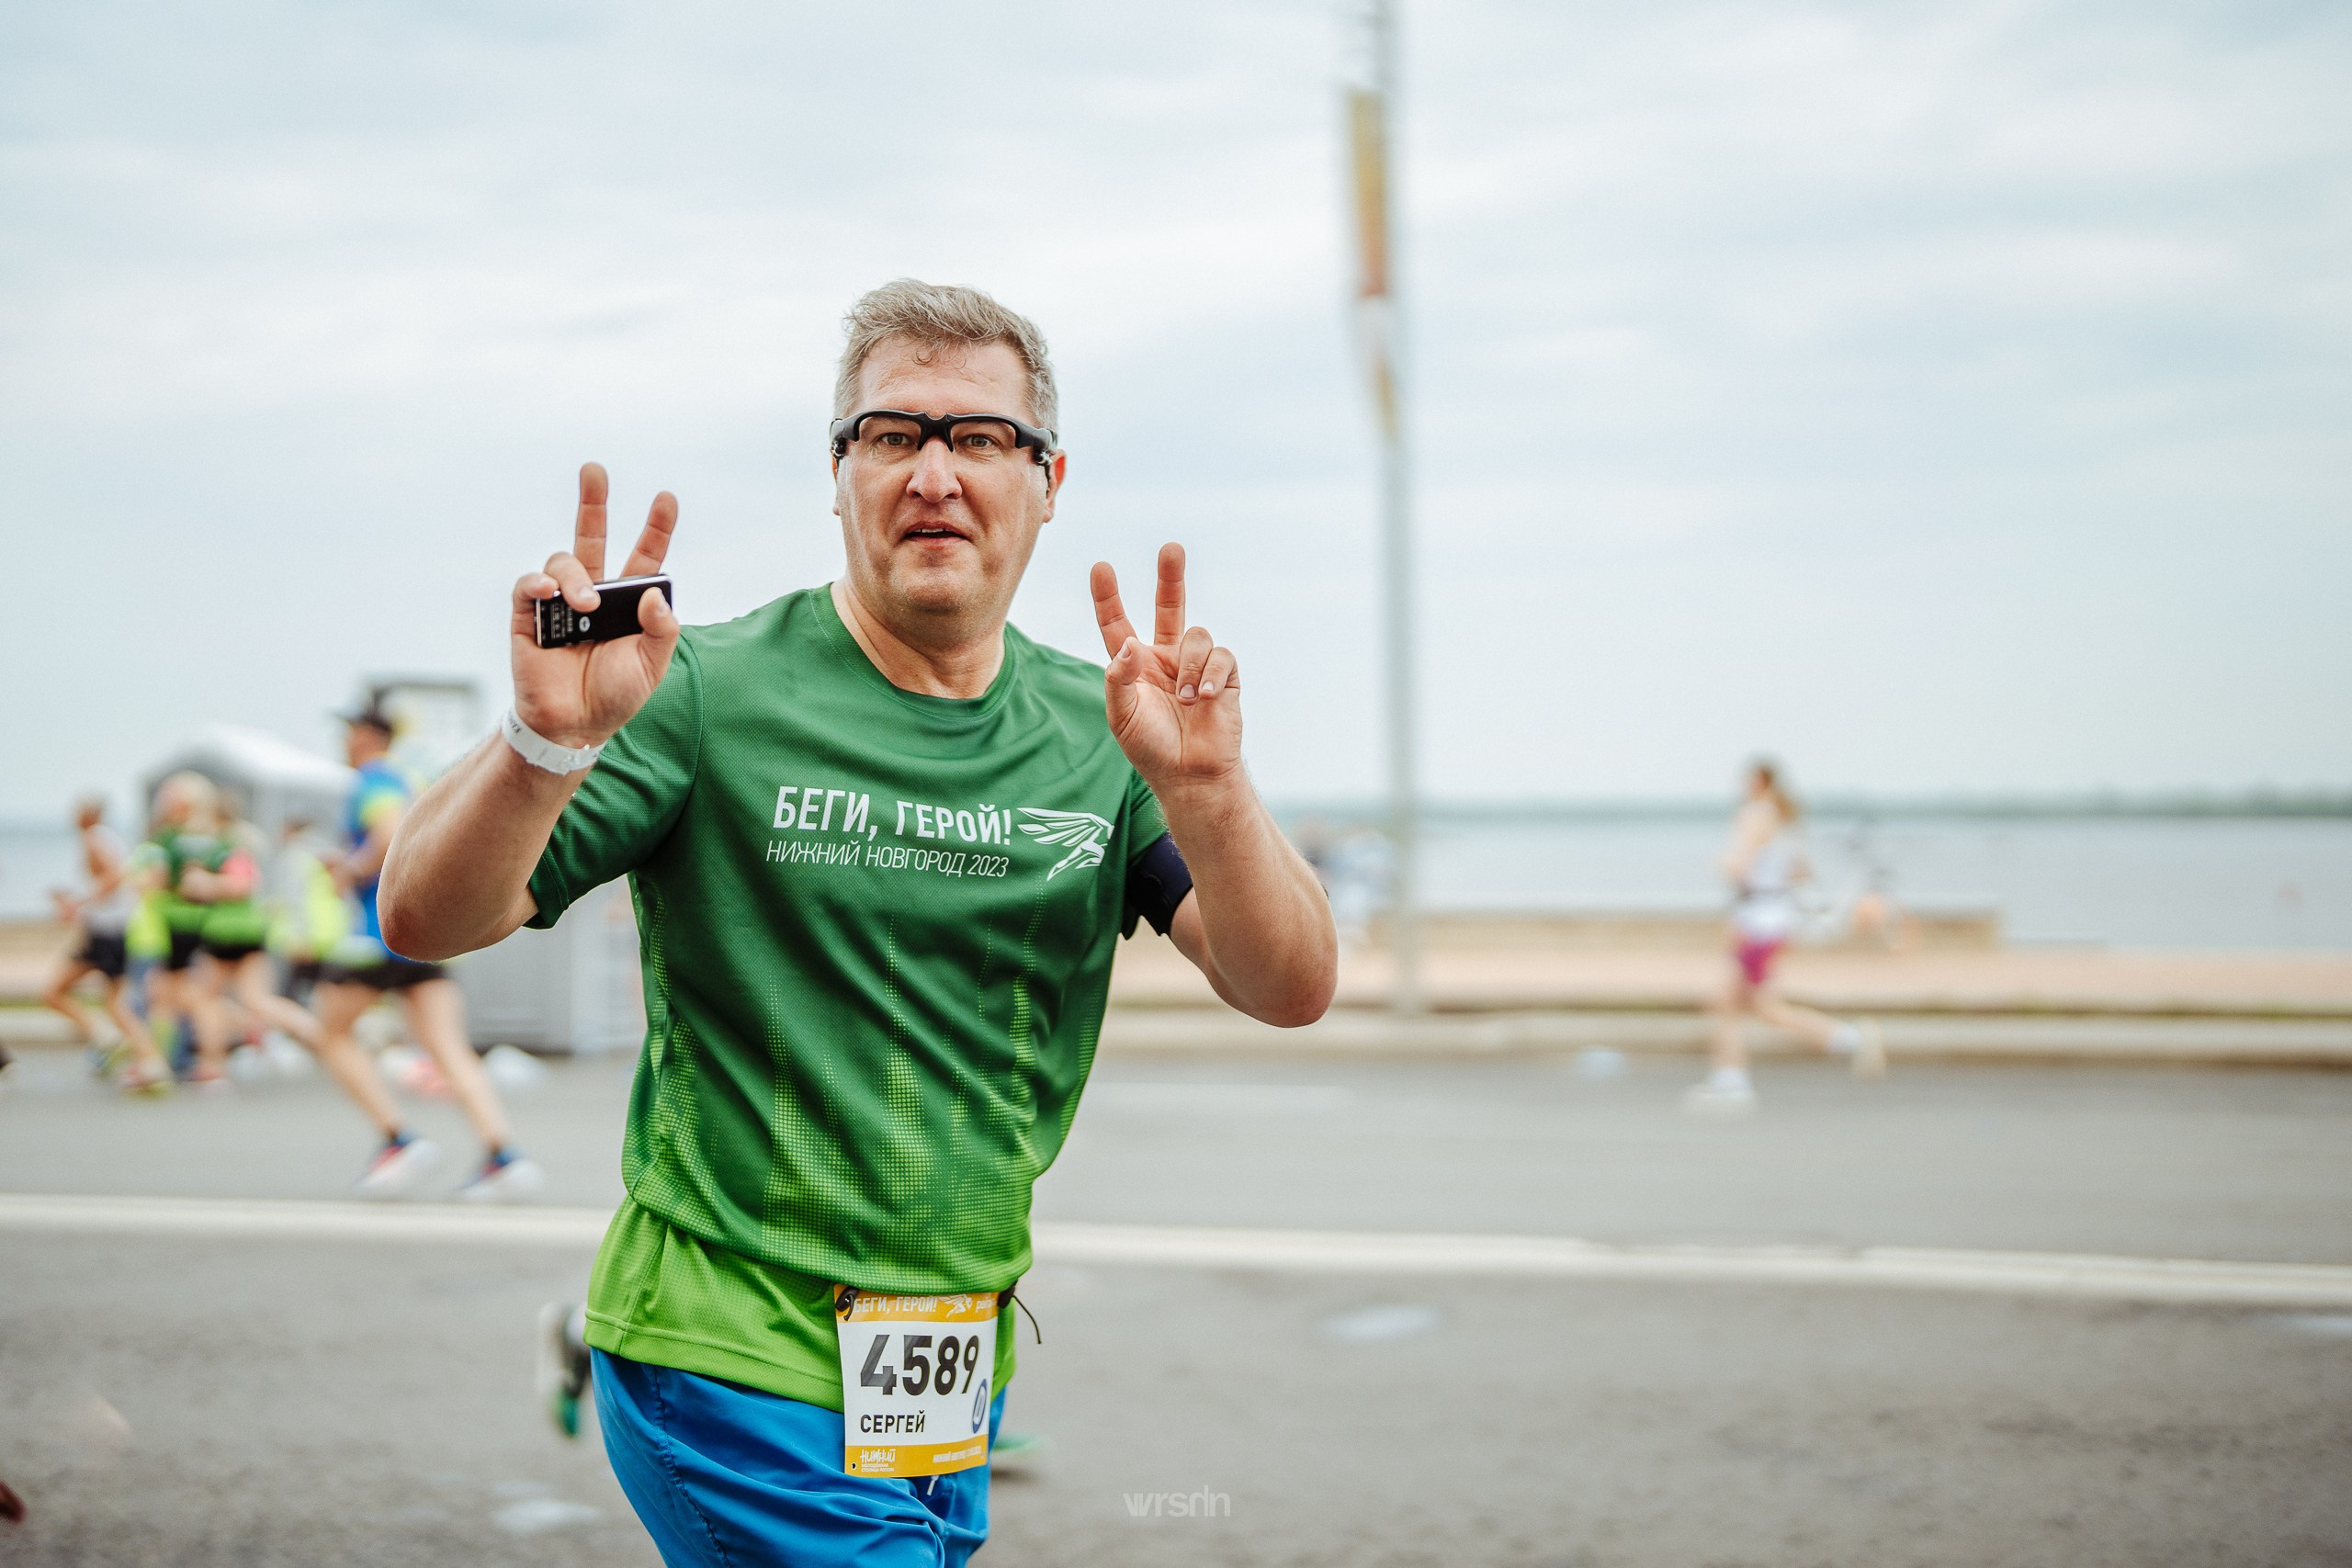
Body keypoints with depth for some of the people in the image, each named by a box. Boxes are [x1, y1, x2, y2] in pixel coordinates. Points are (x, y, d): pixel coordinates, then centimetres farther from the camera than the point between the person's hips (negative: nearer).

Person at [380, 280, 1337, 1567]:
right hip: (737, 1366, -5)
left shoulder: (1097, 735, 3)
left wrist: (1203, 787, -25)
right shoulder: (711, 695, -10)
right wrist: (545, 740, -33)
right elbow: (428, 920, -14)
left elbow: (1290, 990, -6)